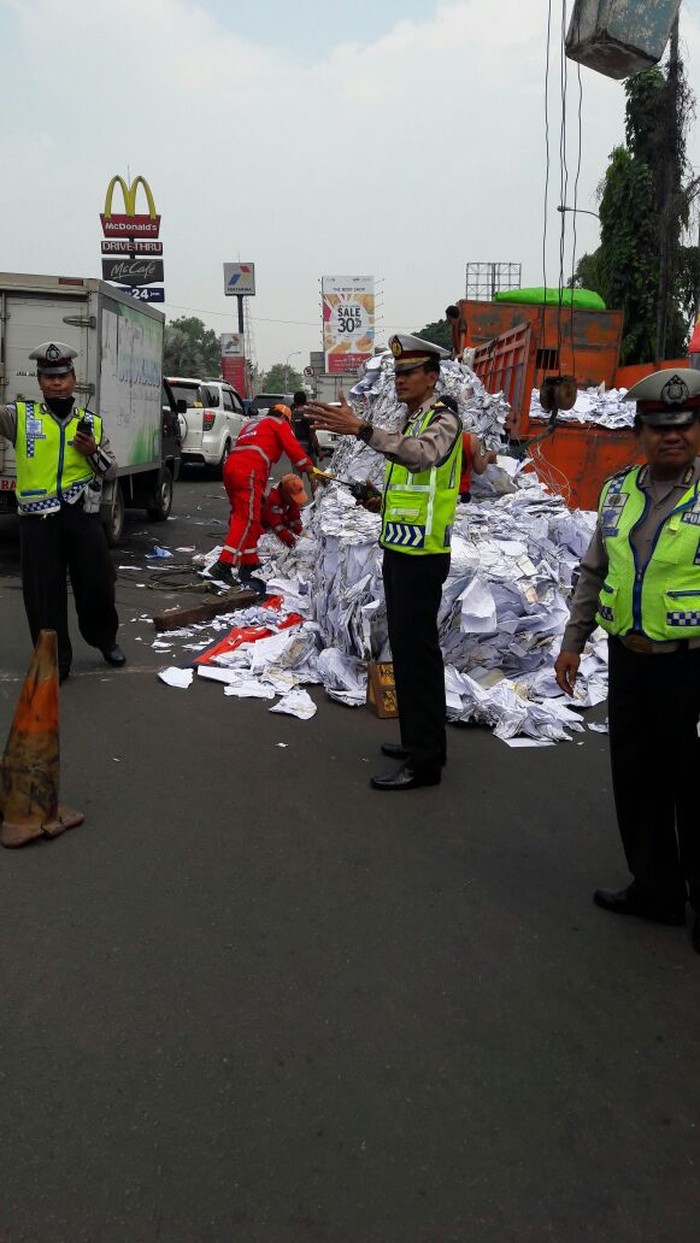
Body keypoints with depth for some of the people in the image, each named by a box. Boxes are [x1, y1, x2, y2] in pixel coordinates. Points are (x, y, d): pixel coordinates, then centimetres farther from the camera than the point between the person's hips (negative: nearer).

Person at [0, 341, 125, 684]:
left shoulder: (91, 423, 10)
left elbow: (111, 471, 13)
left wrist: (93, 452, -7)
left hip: (82, 515, 2)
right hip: (38, 519, -2)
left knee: (97, 583, 11)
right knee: (44, 593, 3)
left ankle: (105, 639, 36)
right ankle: (53, 661, 15)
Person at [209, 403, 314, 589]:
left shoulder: (251, 424, 36)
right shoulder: (279, 423, 14)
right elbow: (293, 447, 2)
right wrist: (310, 469, 10)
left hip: (230, 467, 9)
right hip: (249, 472, -8)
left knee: (241, 515, 16)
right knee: (247, 518, -12)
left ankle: (250, 564, 20)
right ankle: (224, 565, -22)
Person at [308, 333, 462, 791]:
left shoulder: (444, 419, -11)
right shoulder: (410, 421, 19)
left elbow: (421, 454, -36)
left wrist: (361, 429, -46)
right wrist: (384, 502, 13)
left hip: (422, 555, -10)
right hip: (399, 550, 10)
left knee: (417, 651, -9)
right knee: (405, 647, 16)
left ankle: (425, 761, -3)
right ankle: (418, 739, 28)